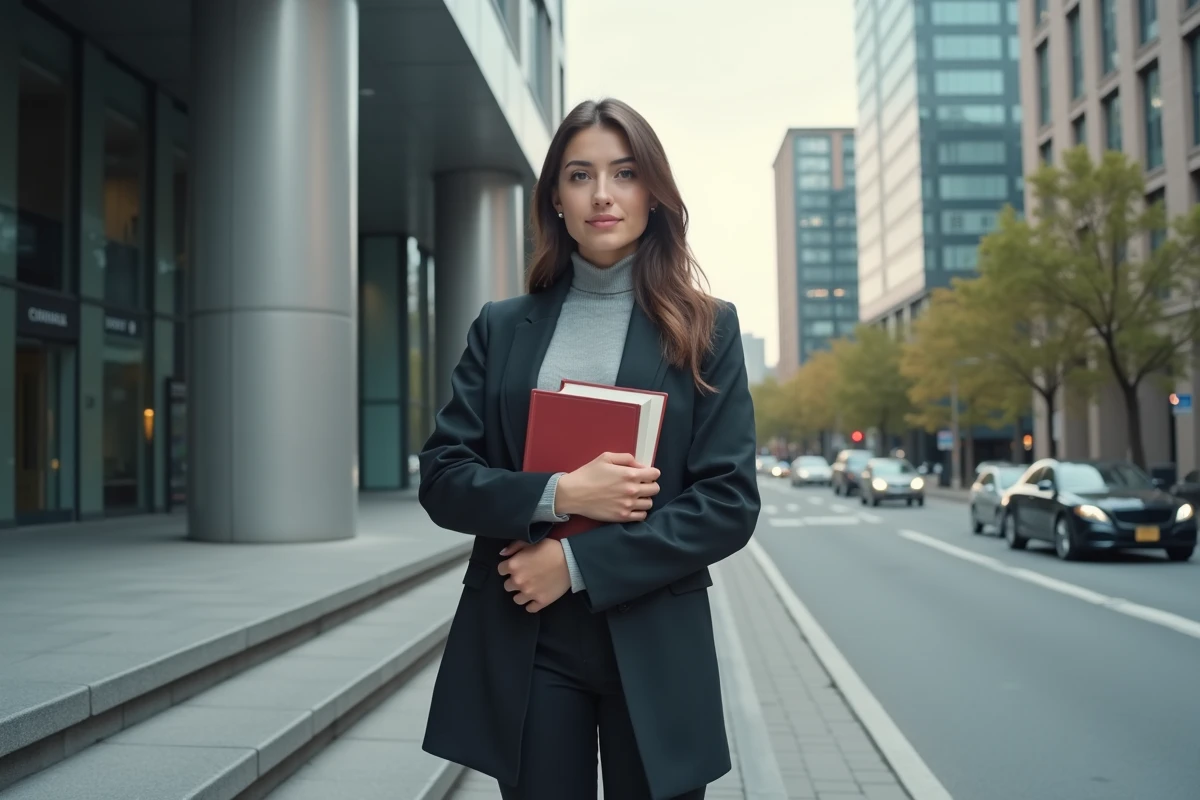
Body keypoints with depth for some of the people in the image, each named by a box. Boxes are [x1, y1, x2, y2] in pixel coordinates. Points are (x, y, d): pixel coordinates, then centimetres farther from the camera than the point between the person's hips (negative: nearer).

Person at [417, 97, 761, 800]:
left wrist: (578, 563, -14)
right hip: (522, 645, 1)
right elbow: (442, 478, 2)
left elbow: (730, 503, -6)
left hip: (654, 645, -1)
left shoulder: (706, 327, 1)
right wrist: (556, 494, -15)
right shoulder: (502, 327, 6)